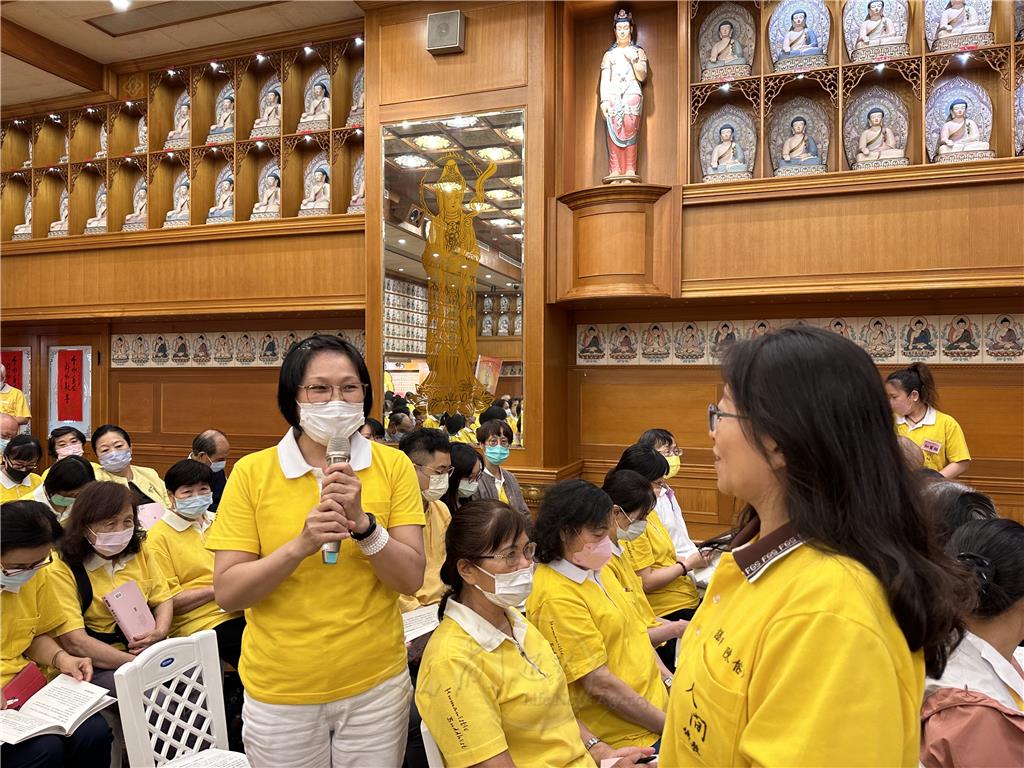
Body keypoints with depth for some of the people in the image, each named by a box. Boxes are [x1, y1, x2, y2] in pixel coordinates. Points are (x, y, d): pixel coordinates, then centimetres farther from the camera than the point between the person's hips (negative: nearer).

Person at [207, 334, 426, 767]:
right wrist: (300, 545, -25)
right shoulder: (252, 472, -8)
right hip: (279, 693, 0)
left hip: (375, 686, 1)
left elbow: (412, 580, -10)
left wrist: (363, 523, -25)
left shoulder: (393, 467, -6)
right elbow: (227, 593, -10)